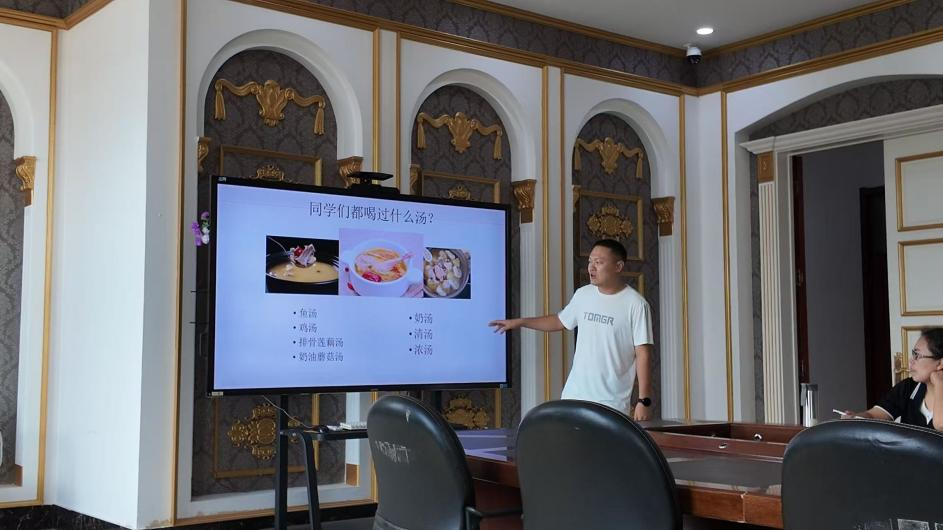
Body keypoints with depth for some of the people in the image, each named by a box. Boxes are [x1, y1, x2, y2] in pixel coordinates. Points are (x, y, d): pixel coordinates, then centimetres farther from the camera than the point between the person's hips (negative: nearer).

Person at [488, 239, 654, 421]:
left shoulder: (636, 304, -9)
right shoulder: (583, 294, 8)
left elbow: (643, 354, -10)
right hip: (573, 396, 5)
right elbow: (560, 321, 24)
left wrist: (644, 401, -14)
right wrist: (519, 322, 19)